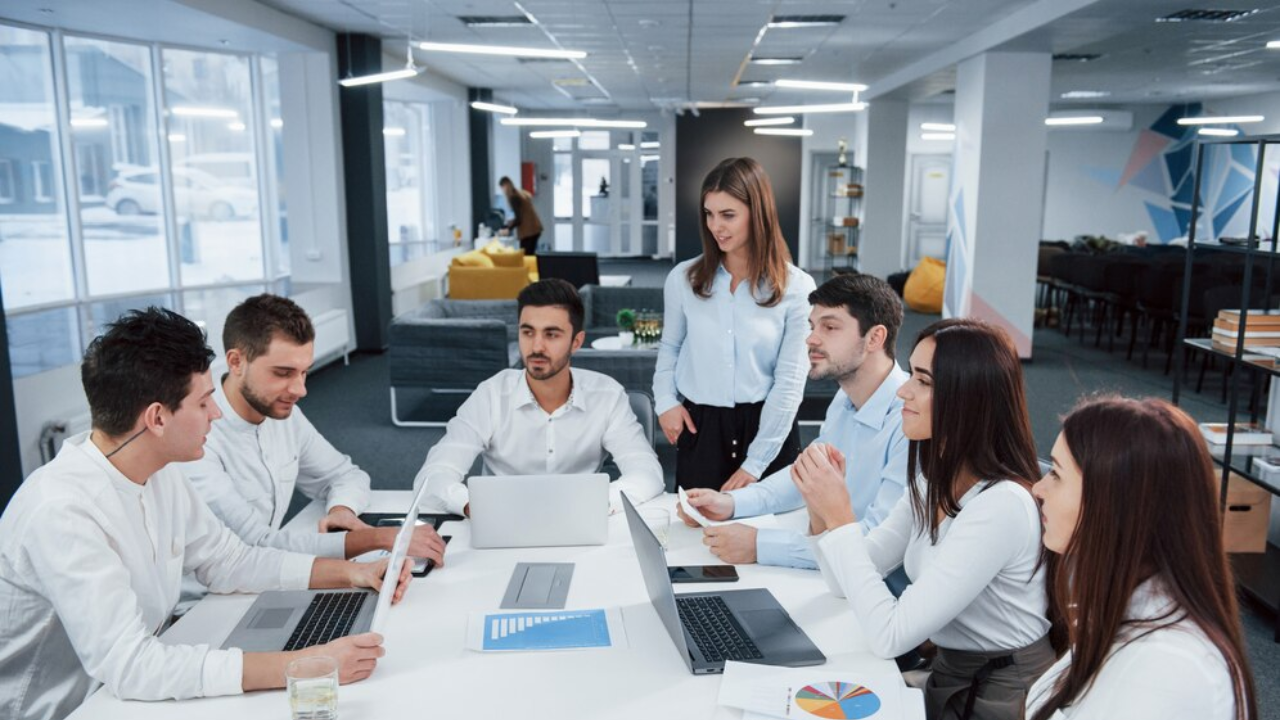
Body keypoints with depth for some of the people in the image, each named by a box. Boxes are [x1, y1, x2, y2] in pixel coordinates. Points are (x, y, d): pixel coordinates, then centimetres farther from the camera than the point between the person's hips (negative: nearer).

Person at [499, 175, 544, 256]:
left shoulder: (513, 197, -12)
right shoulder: (522, 193, 15)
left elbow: (519, 218, -14)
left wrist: (508, 229, -3)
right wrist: (512, 221, 28)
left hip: (528, 231, -9)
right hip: (535, 228, 9)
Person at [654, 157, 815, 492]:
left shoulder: (796, 287, -7)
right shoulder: (683, 278, 0)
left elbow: (790, 382, -8)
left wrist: (754, 463, -10)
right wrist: (665, 400, -3)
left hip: (767, 429, -1)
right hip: (699, 427, 2)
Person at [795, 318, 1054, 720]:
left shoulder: (1001, 505, -26)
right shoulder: (935, 481, 1)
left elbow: (889, 637, -26)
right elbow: (850, 581, 2)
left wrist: (841, 518, -25)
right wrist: (821, 508, -14)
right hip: (947, 676, 7)